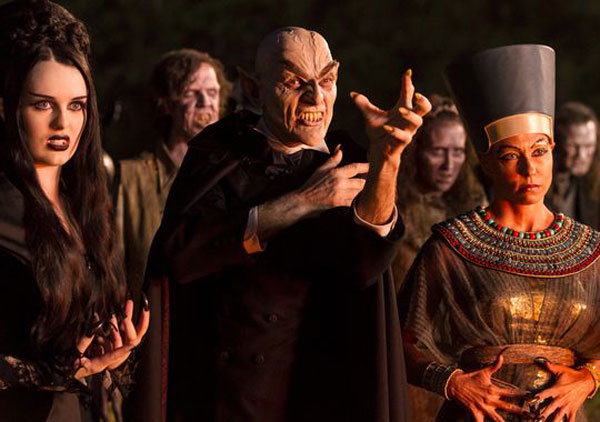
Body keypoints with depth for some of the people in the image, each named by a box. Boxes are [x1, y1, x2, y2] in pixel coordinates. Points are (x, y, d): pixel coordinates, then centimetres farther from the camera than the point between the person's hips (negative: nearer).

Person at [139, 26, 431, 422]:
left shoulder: (343, 163, -1)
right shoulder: (219, 150, -3)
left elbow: (363, 265, -19)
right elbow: (179, 254, -18)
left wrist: (387, 160, -35)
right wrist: (301, 202, -19)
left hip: (313, 388, 1)